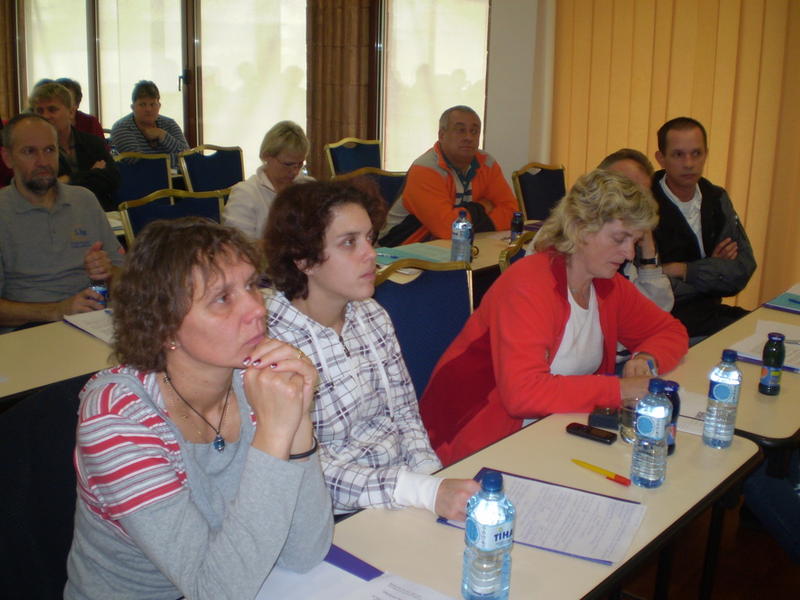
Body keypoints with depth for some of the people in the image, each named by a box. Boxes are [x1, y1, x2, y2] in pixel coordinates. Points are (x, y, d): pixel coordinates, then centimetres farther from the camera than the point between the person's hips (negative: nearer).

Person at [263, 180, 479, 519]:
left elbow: (405, 412, 10)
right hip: (342, 517, -6)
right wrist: (427, 492, -28)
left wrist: (433, 477, -8)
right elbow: (308, 471, -20)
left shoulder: (372, 316, 5)